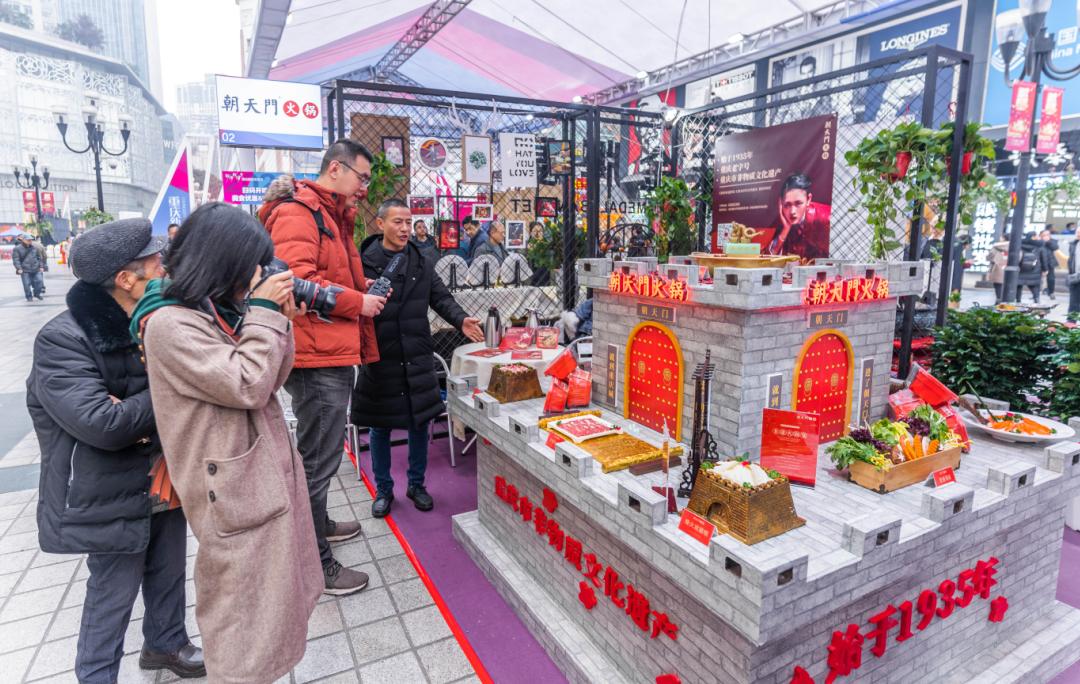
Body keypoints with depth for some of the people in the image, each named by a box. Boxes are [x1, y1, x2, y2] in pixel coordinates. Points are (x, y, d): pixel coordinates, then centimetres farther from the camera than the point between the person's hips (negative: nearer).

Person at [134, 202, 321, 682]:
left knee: (273, 592, 24)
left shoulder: (221, 312, 6)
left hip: (266, 472, 9)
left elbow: (271, 380, 10)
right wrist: (264, 313, -18)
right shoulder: (170, 324, -18)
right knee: (243, 611, 7)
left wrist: (281, 321, -2)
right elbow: (248, 385, -23)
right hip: (236, 490, -9)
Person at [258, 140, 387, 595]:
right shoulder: (296, 212, -13)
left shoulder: (334, 217, 20)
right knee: (320, 459, -2)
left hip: (336, 355, 11)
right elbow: (297, 278, -25)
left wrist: (366, 290, 8)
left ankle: (317, 523, 42)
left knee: (321, 451, 23)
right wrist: (357, 302, -17)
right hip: (317, 357, -11)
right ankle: (316, 563, 12)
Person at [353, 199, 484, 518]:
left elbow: (440, 297, 4)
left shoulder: (422, 262, 7)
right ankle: (383, 489, 28)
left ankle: (416, 484, 30)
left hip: (417, 357, 3)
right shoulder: (364, 261, -5)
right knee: (380, 427, 10)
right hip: (379, 357, -3)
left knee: (419, 423, 11)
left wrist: (461, 319, -13)